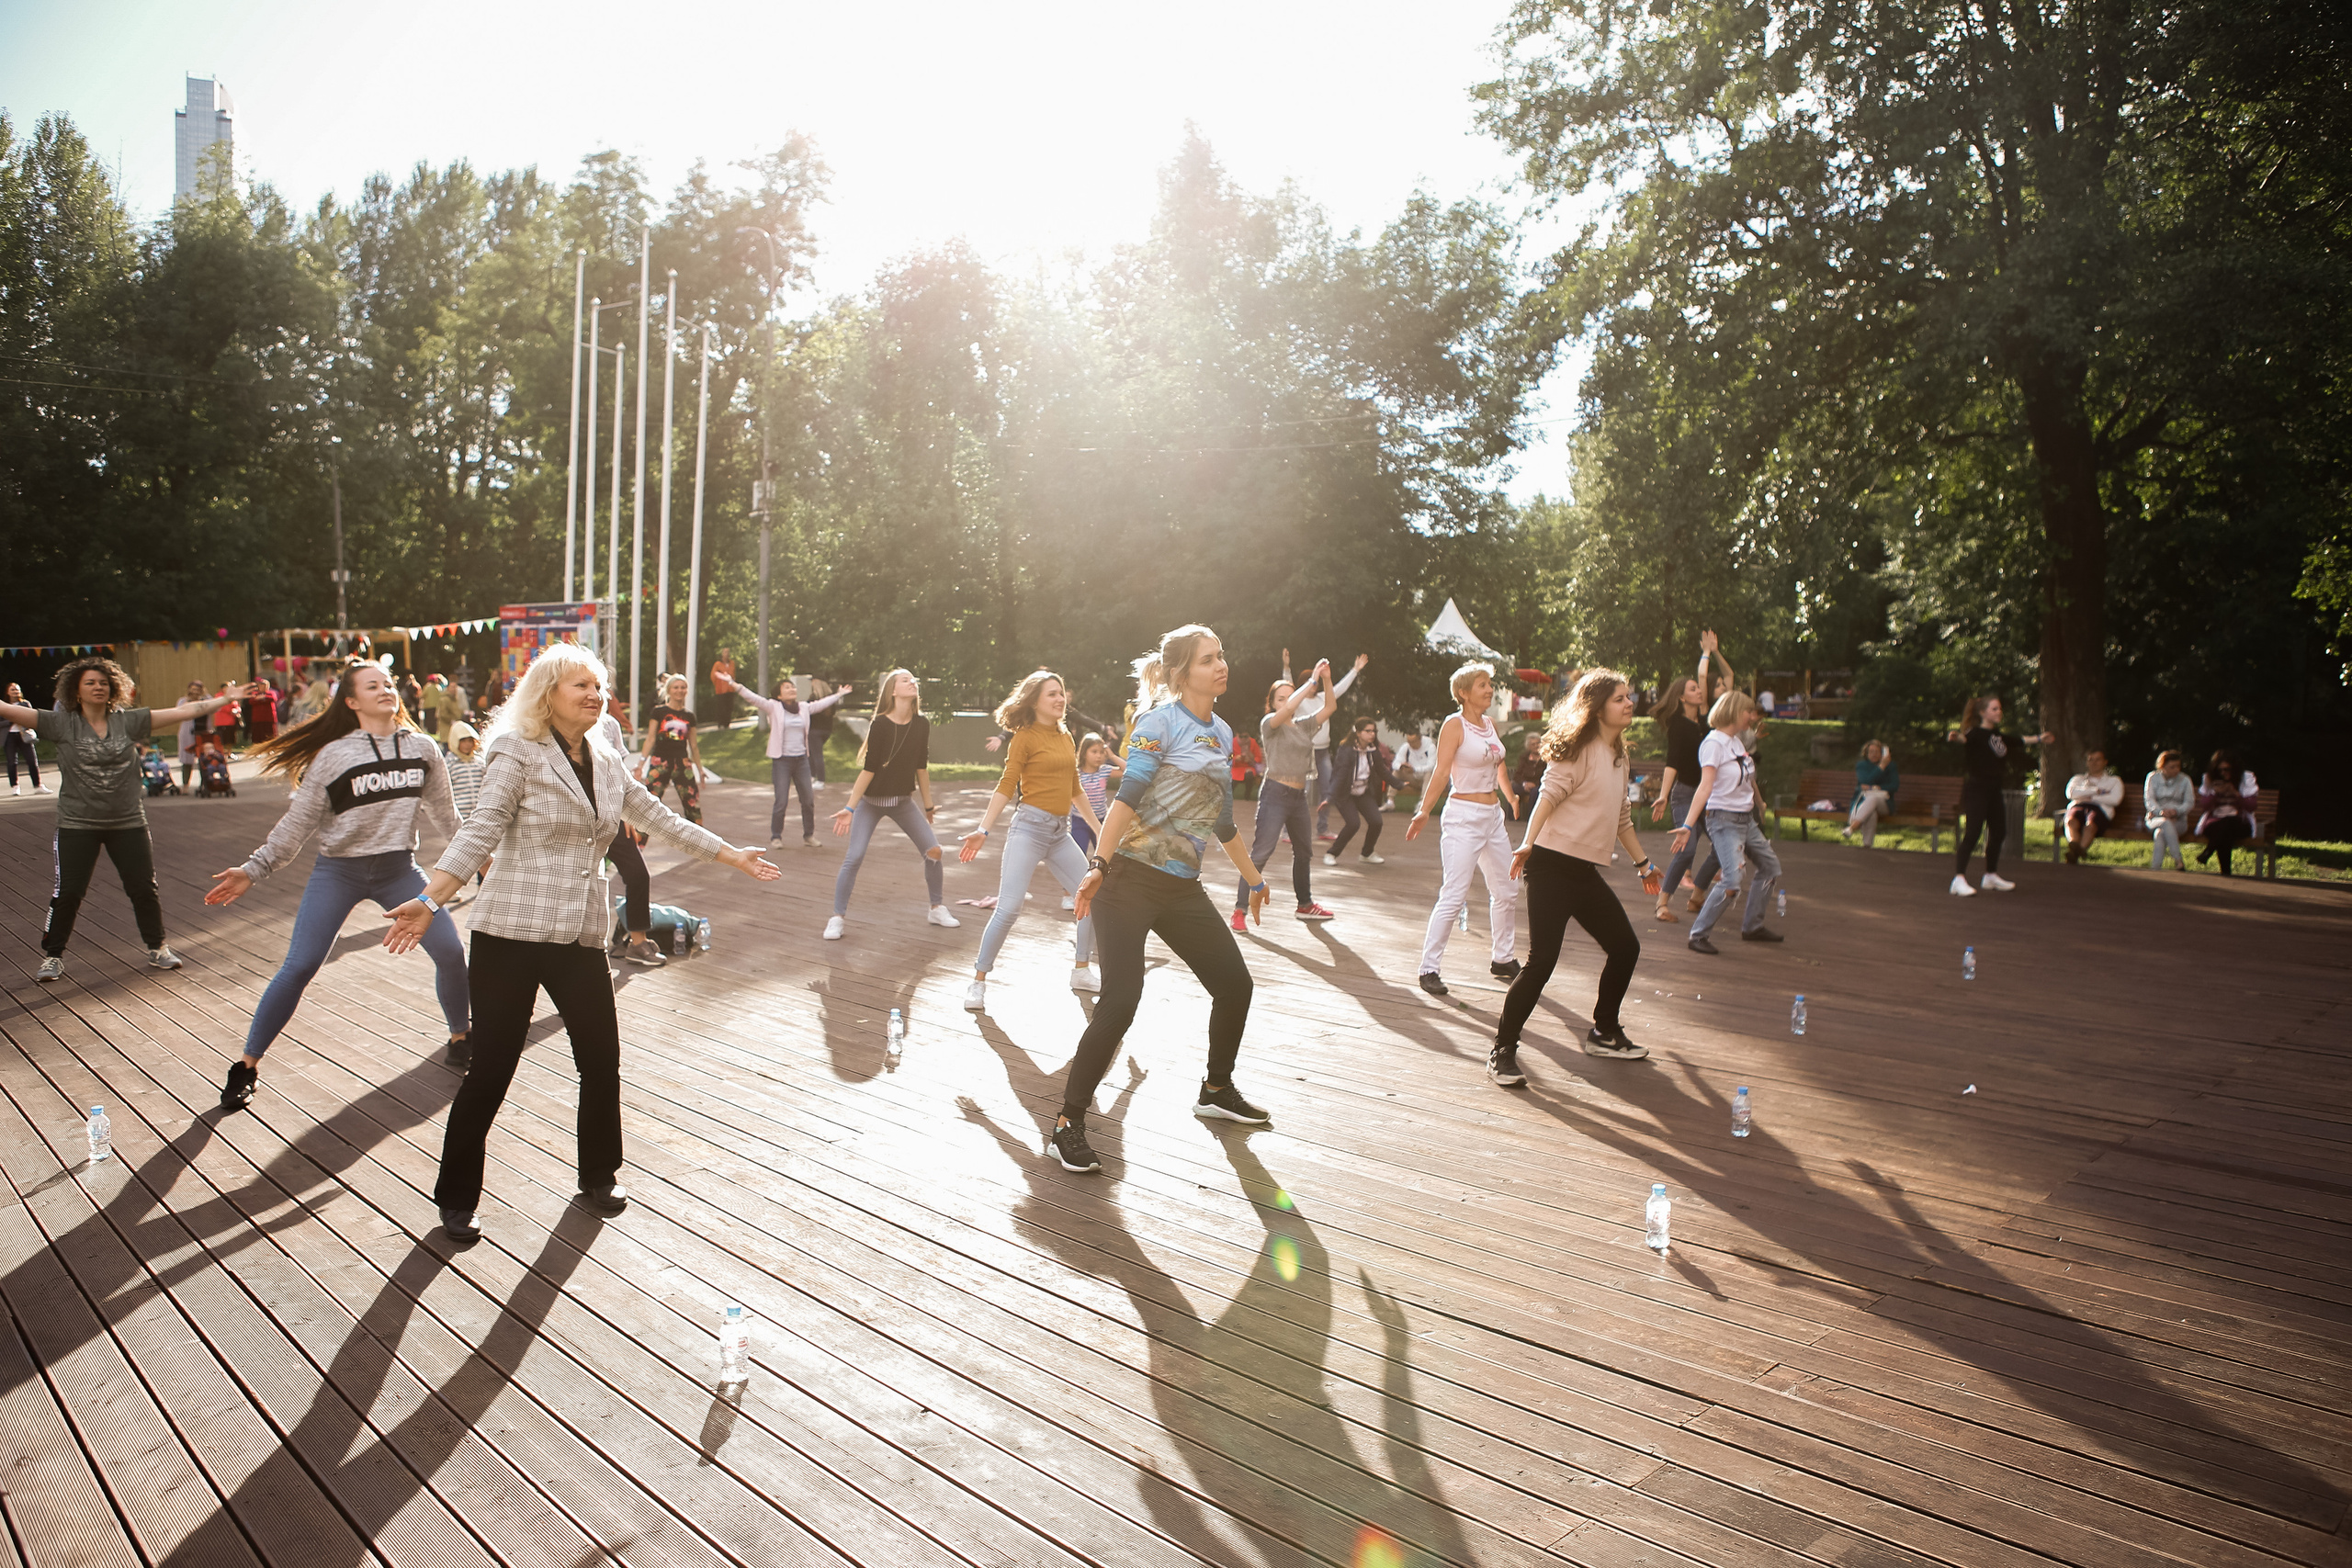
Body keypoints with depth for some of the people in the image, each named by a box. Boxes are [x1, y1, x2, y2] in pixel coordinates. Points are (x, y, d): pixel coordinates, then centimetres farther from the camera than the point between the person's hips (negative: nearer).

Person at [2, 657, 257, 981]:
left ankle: (157, 948, 23)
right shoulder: (61, 723, -3)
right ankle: (52, 956, 17)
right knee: (66, 893, 1)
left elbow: (182, 712, -2)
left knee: (144, 888, 8)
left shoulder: (129, 721, 0)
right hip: (77, 824, -2)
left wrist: (226, 699, -5)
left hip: (128, 822, 2)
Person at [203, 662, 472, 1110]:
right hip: (338, 871, -3)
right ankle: (247, 1065, 7)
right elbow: (298, 822, -4)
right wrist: (252, 870, -8)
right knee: (297, 968, -7)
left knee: (451, 951, -5)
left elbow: (443, 812, 15)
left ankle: (459, 1038, 19)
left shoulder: (423, 749, 1)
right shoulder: (332, 756, -7)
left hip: (399, 870, 3)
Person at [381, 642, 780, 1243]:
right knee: (492, 1066, 0)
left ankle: (599, 1176, 29)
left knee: (602, 1059, 8)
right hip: (511, 932, -5)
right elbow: (482, 829, -15)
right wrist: (430, 899, -26)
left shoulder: (607, 762, 11)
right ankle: (457, 1199, 17)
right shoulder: (517, 753, -7)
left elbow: (659, 819, 19)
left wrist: (732, 855, 22)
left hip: (582, 938, 5)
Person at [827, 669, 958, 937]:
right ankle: (838, 918, 0)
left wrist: (928, 805, 10)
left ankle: (937, 909, 17)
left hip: (904, 801, 4)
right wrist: (850, 808, -17)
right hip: (871, 801, -4)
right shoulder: (879, 724, -18)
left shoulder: (921, 724, -5)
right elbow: (868, 768, -16)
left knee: (933, 850, -1)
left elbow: (921, 766, 4)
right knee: (854, 857, -13)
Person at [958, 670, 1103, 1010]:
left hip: (1060, 832, 7)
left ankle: (1080, 971, 23)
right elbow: (1006, 786, -9)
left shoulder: (1066, 738, 15)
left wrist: (1099, 829, 25)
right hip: (1030, 826, -7)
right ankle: (978, 983, -4)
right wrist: (983, 830, -17)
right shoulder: (1025, 737, -4)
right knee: (1008, 908, -14)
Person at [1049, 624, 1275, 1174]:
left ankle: (1217, 1090, 32)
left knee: (1235, 984, 9)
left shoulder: (1223, 733, 15)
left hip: (1182, 889, 8)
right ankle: (1068, 1125, -4)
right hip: (1130, 880, -8)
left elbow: (1222, 818, 24)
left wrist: (1252, 877, 30)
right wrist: (1099, 865, -28)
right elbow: (1129, 796, -18)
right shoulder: (1161, 721, -8)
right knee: (1119, 1002, -15)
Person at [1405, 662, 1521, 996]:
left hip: (1493, 816, 8)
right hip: (1463, 816, -8)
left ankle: (1502, 959, 28)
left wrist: (1512, 803, 29)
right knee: (1454, 896, -12)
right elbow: (1441, 772, -18)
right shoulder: (1454, 725, -9)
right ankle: (1429, 967, -6)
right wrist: (1424, 812, -26)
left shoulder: (1490, 726, 12)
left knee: (1506, 891, 13)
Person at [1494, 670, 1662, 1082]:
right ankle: (1502, 1051, -6)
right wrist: (1528, 843, -32)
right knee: (1542, 960, -14)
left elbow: (1621, 816, 28)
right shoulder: (1578, 748, -8)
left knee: (1625, 947, 12)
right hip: (1554, 866, -9)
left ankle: (1604, 1033, 30)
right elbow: (1549, 794, -19)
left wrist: (1642, 863, 33)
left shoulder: (1618, 757, 19)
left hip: (1587, 871, 9)